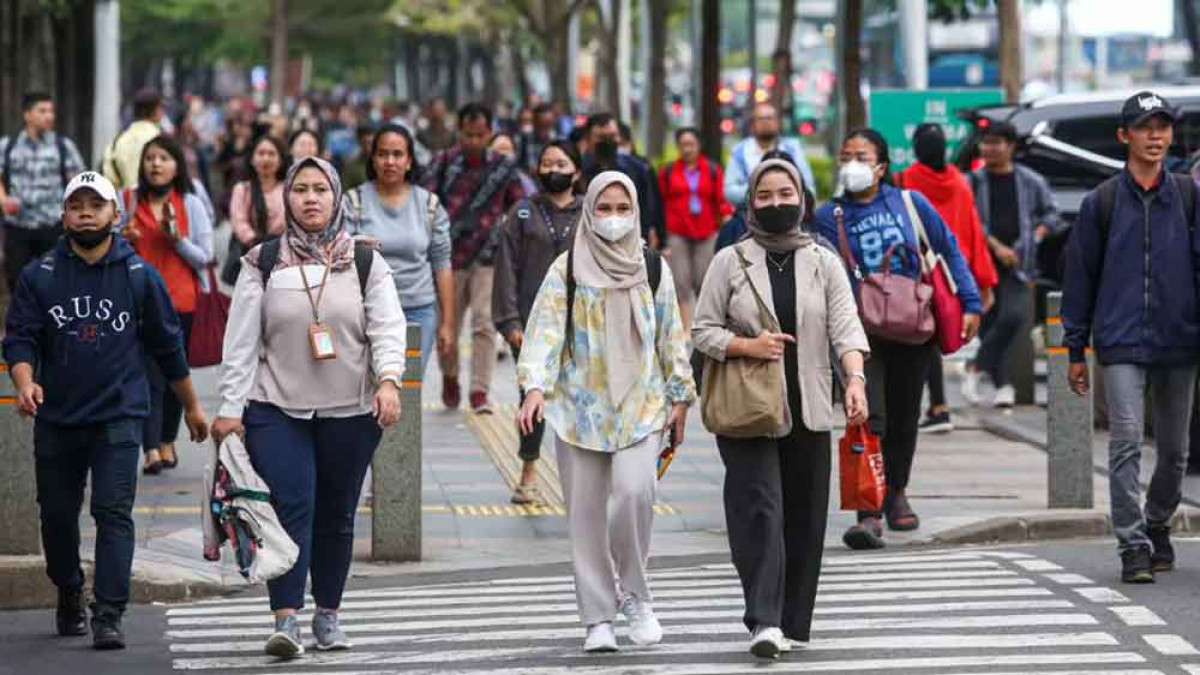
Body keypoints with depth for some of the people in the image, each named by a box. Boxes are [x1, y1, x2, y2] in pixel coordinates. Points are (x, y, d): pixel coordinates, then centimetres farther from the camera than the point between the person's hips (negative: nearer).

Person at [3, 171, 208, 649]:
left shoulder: (140, 277, 3)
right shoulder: (38, 277, 2)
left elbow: (168, 346, 11)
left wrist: (192, 406, 16)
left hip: (119, 417, -2)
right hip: (56, 420, 2)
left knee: (114, 514, -13)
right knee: (58, 516, 12)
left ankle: (109, 617, -17)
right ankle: (69, 600, 35)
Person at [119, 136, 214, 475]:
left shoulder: (191, 204, 3)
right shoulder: (127, 200, 4)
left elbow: (204, 257, 2)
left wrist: (177, 238, -13)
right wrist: (124, 240, -10)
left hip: (183, 303, 1)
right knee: (149, 374, -12)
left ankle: (167, 441, 22)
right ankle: (151, 449, -17)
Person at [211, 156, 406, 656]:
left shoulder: (365, 262, 7)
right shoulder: (263, 263, 5)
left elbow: (388, 328, -3)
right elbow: (241, 340, 4)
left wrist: (388, 379, -21)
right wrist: (231, 407, -2)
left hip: (351, 411, 1)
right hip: (277, 409, -1)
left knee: (336, 516, 9)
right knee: (291, 508, -13)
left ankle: (328, 615, 22)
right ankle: (286, 619, -18)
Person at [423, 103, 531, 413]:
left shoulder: (504, 168, 3)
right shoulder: (444, 163, -1)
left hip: (488, 258, 0)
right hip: (449, 256, 0)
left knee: (484, 323, -12)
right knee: (447, 323, 9)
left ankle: (480, 391, -8)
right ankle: (450, 378, 36)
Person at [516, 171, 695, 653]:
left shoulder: (653, 269, 8)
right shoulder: (567, 269, 2)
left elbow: (671, 337, 12)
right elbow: (545, 329, -7)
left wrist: (679, 397, 9)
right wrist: (535, 386, -20)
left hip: (640, 405, 0)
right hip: (580, 408, 0)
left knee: (634, 491, -20)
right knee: (586, 513, 0)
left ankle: (634, 594, 1)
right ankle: (598, 618, 9)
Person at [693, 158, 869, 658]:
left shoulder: (824, 264, 8)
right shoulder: (731, 262, 4)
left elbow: (846, 327, -5)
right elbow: (703, 331, 5)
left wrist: (855, 379, -23)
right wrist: (747, 345, -14)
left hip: (807, 411, 2)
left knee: (804, 518, 5)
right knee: (760, 508, -14)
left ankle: (791, 622, 14)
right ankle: (764, 621, -22)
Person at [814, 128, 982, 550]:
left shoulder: (910, 203, 2)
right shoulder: (830, 216, -2)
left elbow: (949, 250, 10)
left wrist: (970, 304, 5)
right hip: (862, 330, -2)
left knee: (904, 418, 15)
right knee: (868, 420, -16)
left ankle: (896, 493, 38)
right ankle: (869, 514, -20)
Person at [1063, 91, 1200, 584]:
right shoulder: (1101, 203, 3)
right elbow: (1080, 276, 7)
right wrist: (1076, 350, 6)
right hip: (1121, 344, -2)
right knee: (1126, 442, -12)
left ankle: (1158, 525, 33)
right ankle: (1133, 547, -11)